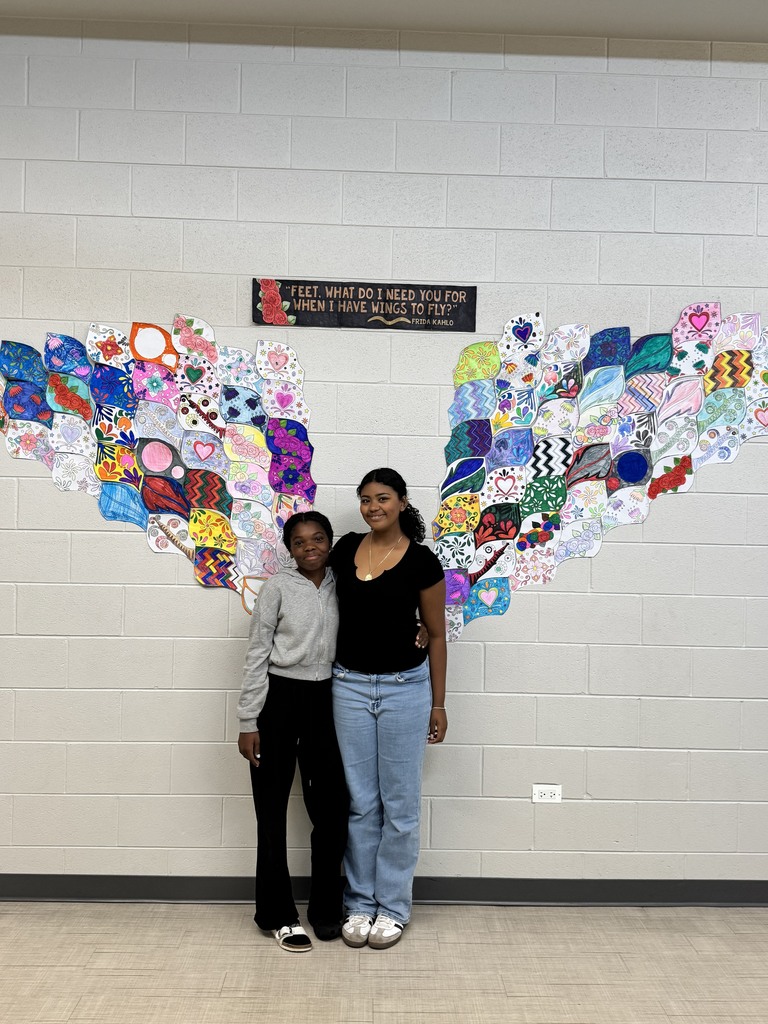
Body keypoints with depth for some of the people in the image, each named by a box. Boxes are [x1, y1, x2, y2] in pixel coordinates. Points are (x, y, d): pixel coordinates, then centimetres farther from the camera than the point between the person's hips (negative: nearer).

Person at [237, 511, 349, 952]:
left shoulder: (341, 587, 5)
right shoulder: (278, 588, -6)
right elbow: (257, 654, -6)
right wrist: (249, 722, -8)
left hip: (324, 700, 4)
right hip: (278, 699, -3)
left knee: (333, 806, 7)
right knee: (272, 809, 6)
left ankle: (327, 908, 25)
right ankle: (279, 914, 20)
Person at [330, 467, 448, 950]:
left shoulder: (422, 561, -6)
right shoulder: (347, 548, 3)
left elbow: (436, 635, 0)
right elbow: (330, 605, 14)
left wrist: (438, 703, 1)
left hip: (405, 687, -3)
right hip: (350, 685, 3)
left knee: (400, 803, 6)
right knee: (360, 802, 10)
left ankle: (393, 907, 20)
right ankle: (360, 903, 23)